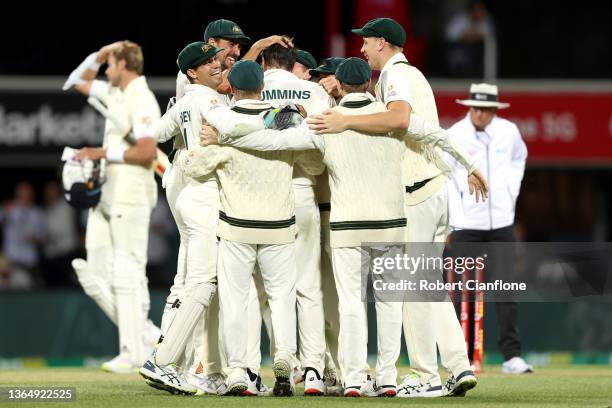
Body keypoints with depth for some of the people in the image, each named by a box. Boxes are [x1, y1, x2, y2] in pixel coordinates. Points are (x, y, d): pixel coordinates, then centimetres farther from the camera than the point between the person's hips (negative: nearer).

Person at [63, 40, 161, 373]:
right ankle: (145, 334, 10)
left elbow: (147, 152, -22)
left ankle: (133, 353, -4)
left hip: (131, 198, -10)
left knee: (127, 276, -8)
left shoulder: (141, 100, -12)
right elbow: (76, 83, 29)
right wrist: (99, 55, 15)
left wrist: (103, 153, -16)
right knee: (95, 277, 6)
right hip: (105, 196, 10)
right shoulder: (114, 93, 15)